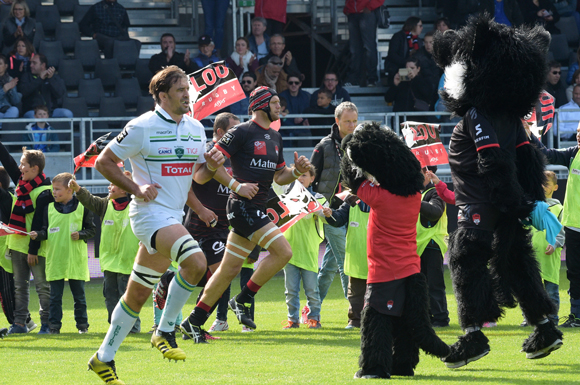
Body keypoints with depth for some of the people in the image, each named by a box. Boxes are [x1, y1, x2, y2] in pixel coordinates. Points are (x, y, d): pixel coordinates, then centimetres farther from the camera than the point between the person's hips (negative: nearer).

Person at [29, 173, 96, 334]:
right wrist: (38, 234, -12)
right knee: (55, 296, 2)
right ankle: (54, 325, 7)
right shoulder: (49, 208, 7)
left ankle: (82, 324, 17)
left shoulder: (82, 207, 1)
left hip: (76, 259, -2)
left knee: (79, 295, 7)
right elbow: (45, 230, 7)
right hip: (55, 259, 2)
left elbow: (92, 230, 4)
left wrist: (80, 235, -13)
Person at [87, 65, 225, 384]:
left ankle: (104, 358, 20)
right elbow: (103, 162, -4)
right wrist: (136, 189, -12)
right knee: (195, 261, -28)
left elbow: (198, 175, 21)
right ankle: (165, 331, -14)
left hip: (174, 218, 7)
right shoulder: (142, 127, -9)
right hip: (151, 212, -7)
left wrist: (211, 166, -2)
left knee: (137, 294, 10)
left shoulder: (195, 128, 11)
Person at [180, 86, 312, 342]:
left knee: (230, 269, 9)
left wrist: (298, 171, 4)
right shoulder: (242, 132, -8)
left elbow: (279, 177, 24)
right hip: (243, 206, -9)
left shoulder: (275, 137, 18)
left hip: (257, 209, 9)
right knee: (283, 251, -17)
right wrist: (238, 185, -18)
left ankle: (194, 321, 15)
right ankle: (242, 300, -6)